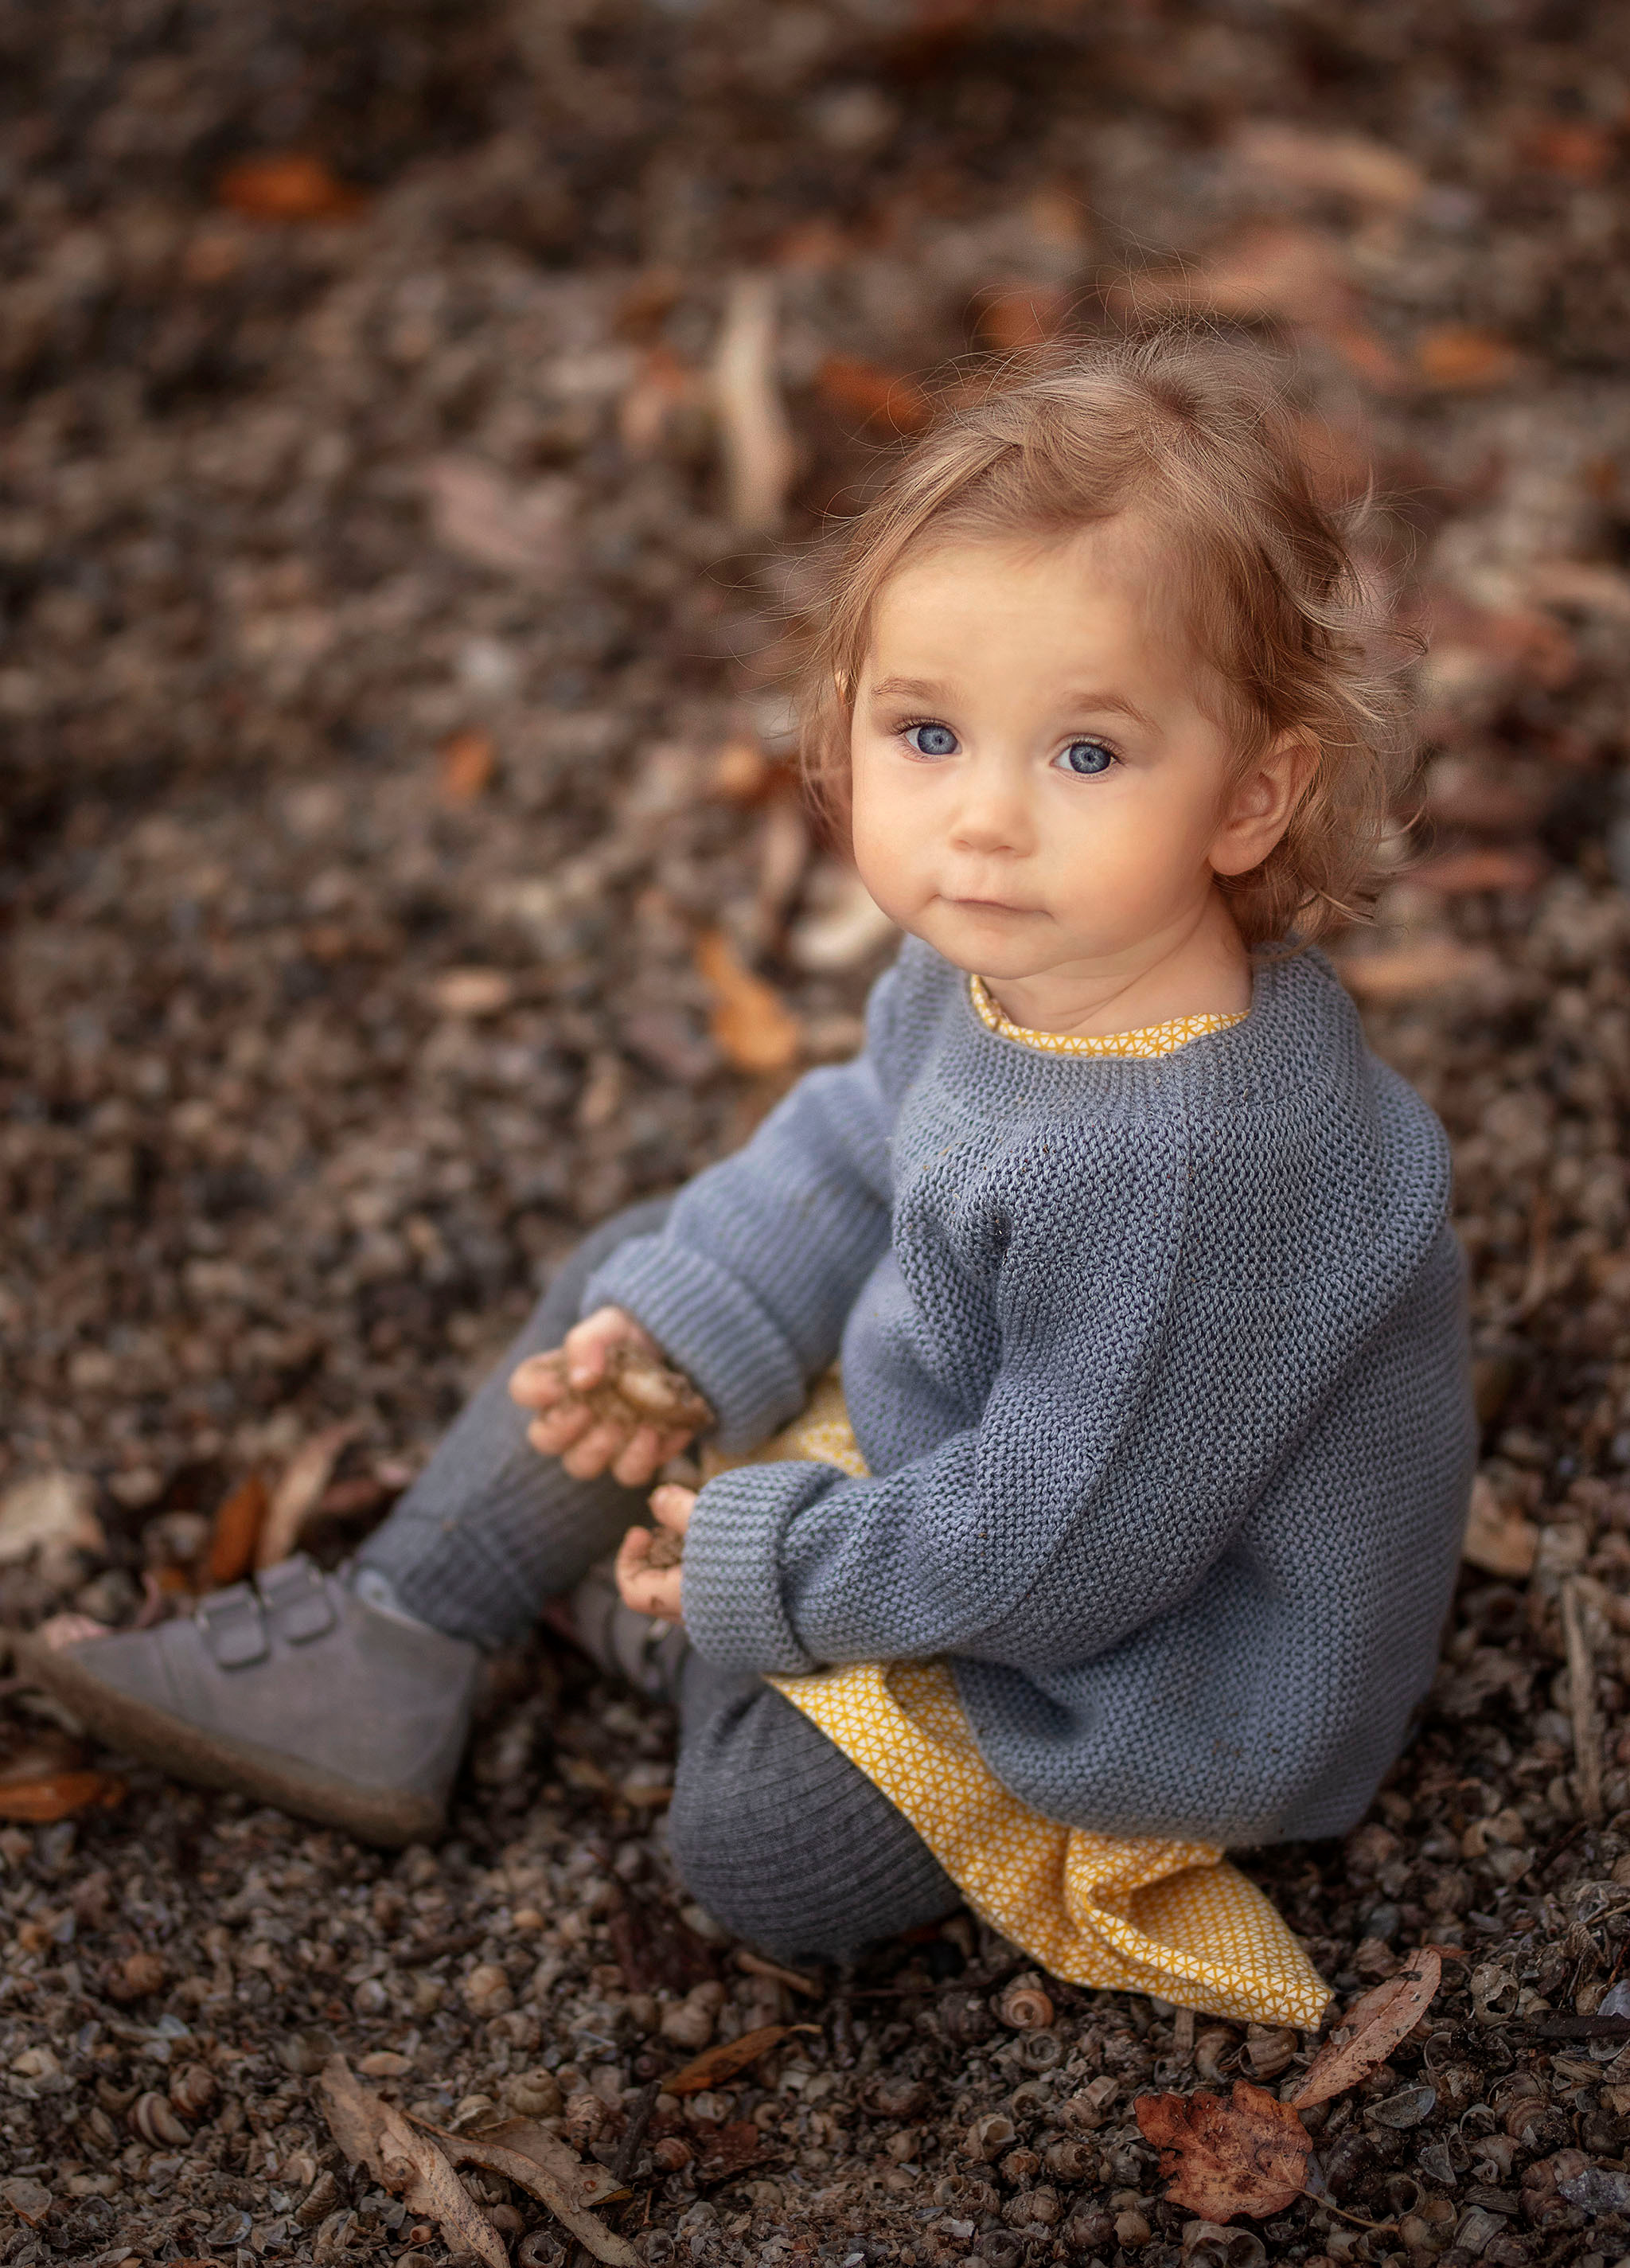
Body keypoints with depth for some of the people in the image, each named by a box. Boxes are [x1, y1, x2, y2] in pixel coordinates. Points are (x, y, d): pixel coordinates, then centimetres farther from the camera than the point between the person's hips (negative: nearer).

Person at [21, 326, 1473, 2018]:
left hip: (1171, 1645, -8)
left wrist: (772, 1573, -19)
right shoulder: (999, 959, -14)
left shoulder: (1194, 1169, -40)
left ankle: (700, 1627, 16)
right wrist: (682, 1321, -3)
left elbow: (1071, 1539, -31)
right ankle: (381, 1651, 19)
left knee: (755, 1841, -15)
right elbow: (865, 1143, 7)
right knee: (627, 1277, 11)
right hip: (968, 1422, 9)